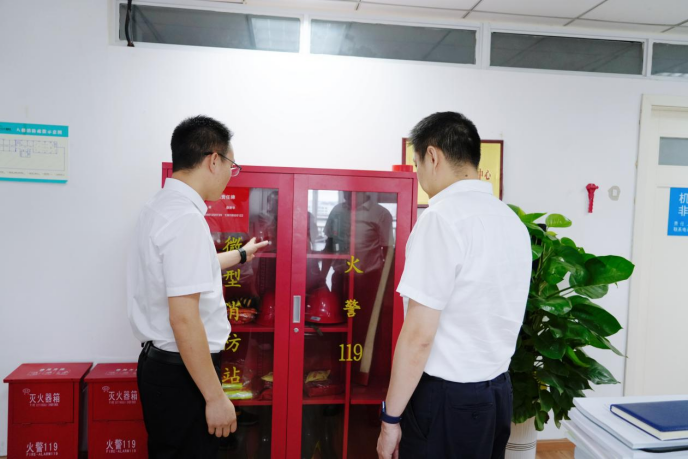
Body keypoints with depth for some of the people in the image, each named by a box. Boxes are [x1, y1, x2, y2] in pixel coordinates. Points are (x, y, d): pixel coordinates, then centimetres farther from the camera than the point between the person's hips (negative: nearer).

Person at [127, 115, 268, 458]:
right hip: (182, 371, -10)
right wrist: (215, 398, -20)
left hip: (159, 363, 10)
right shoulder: (186, 218, -23)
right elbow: (184, 319, -27)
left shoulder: (161, 207, 8)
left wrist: (241, 255, 40)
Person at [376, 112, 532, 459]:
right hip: (498, 393, 8)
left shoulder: (443, 217, -19)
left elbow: (418, 336, -20)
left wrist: (390, 418, -11)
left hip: (447, 399, -8)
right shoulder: (513, 221, 6)